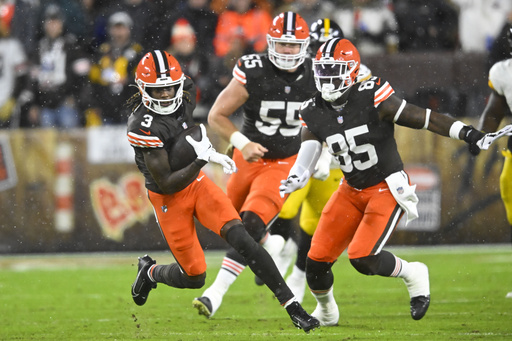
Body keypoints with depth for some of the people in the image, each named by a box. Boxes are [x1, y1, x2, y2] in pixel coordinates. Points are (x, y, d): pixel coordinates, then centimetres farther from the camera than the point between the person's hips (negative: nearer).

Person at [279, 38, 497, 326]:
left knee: (362, 257, -21)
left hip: (388, 190, -6)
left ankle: (412, 274, 8)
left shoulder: (372, 98, -19)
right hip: (352, 191, 6)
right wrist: (294, 180, -32)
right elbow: (305, 161, -8)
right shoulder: (314, 114, -4)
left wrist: (466, 133, -25)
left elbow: (422, 118, -17)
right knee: (318, 259, 1)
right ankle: (326, 312, 31)